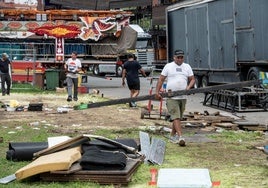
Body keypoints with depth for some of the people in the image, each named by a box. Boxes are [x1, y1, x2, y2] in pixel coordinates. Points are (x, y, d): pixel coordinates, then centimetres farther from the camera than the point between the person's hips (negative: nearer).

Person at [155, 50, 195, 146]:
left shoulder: (187, 67, 14)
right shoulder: (168, 66, 5)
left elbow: (192, 79, 13)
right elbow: (161, 79, 4)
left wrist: (189, 87, -8)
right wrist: (157, 92, -5)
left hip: (182, 97, 4)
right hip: (171, 97, -4)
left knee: (178, 117, 11)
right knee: (176, 117, -12)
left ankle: (172, 135, 25)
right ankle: (180, 136, -20)